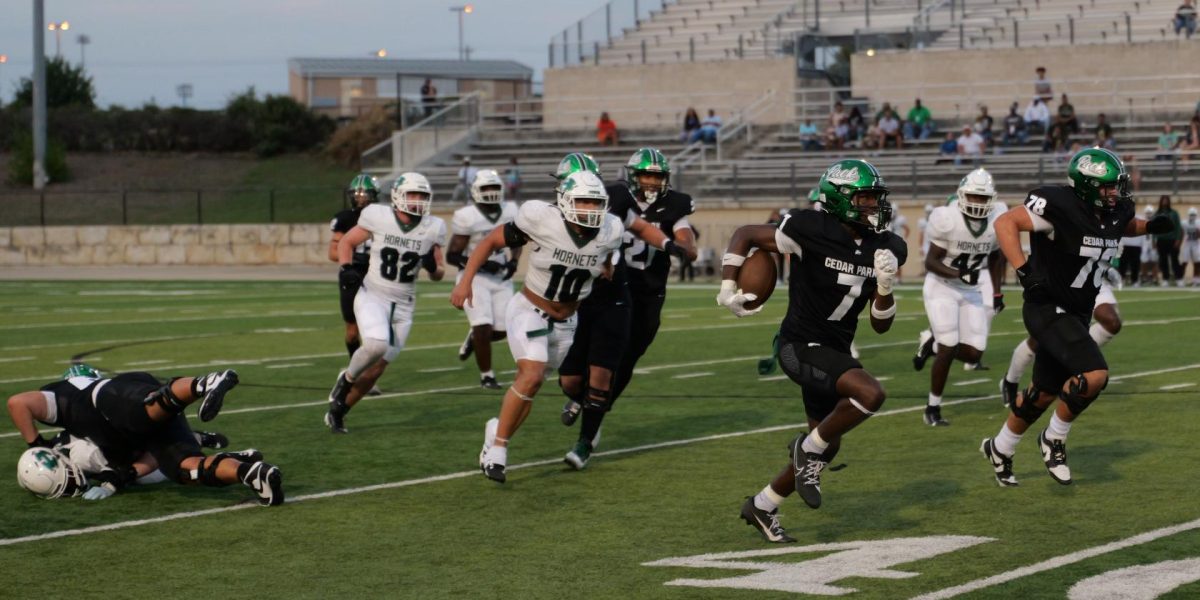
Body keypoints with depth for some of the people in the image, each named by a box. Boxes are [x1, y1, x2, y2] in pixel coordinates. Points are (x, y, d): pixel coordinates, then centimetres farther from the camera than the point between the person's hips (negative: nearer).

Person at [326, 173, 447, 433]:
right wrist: (346, 268, -10)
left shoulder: (432, 229, -1)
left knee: (376, 368, 3)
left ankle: (338, 411, 22)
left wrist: (432, 267, -15)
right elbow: (346, 242, 7)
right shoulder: (378, 217, -8)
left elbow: (438, 275, 8)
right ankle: (347, 378, 0)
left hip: (403, 305, 3)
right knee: (376, 345, -31)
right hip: (372, 297, -3)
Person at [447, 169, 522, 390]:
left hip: (501, 278, 5)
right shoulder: (467, 218, -16)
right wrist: (481, 264, -23)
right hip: (474, 278, -5)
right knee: (484, 328, -14)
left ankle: (474, 337, 38)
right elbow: (452, 255, -12)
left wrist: (514, 262, -3)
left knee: (501, 330, 3)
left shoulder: (509, 212, -1)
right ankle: (486, 375, 6)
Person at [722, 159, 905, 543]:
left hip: (834, 352, 8)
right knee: (870, 394, -29)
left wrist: (885, 287, -13)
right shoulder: (813, 231, -17)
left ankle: (762, 507, 32)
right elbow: (745, 235, -6)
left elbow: (881, 326, 5)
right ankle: (810, 448, -6)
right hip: (802, 347, -8)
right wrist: (728, 290, -15)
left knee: (826, 449, 13)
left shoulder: (884, 249, 2)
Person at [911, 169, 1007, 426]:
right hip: (942, 287, -5)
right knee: (949, 349, -12)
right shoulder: (948, 220, -21)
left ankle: (932, 343, 26)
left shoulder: (998, 220, -7)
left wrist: (996, 292, 9)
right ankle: (933, 409, 4)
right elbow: (931, 261, -16)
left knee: (973, 354, -4)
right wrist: (958, 274, -31)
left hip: (975, 289, 5)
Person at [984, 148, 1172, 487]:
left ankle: (999, 449, 39)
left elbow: (1126, 227, 26)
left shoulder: (1115, 212, 1)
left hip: (1076, 315, 8)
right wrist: (1023, 269, -31)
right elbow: (1005, 223, -22)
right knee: (1094, 375, -24)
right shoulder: (1061, 208, -23)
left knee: (1043, 394, 18)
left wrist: (1151, 226, 6)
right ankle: (1054, 439, -2)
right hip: (1048, 309, -8)